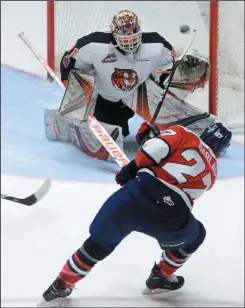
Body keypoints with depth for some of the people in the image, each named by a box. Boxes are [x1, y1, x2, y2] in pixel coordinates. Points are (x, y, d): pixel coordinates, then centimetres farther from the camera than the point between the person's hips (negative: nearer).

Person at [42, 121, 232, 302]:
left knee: (99, 242, 19)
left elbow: (157, 147, 0)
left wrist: (132, 168, 9)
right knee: (195, 236, 34)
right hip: (172, 217, 0)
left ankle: (62, 285, 24)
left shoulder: (183, 134, 19)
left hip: (139, 193, 0)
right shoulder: (211, 173, 27)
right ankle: (160, 278, 37)